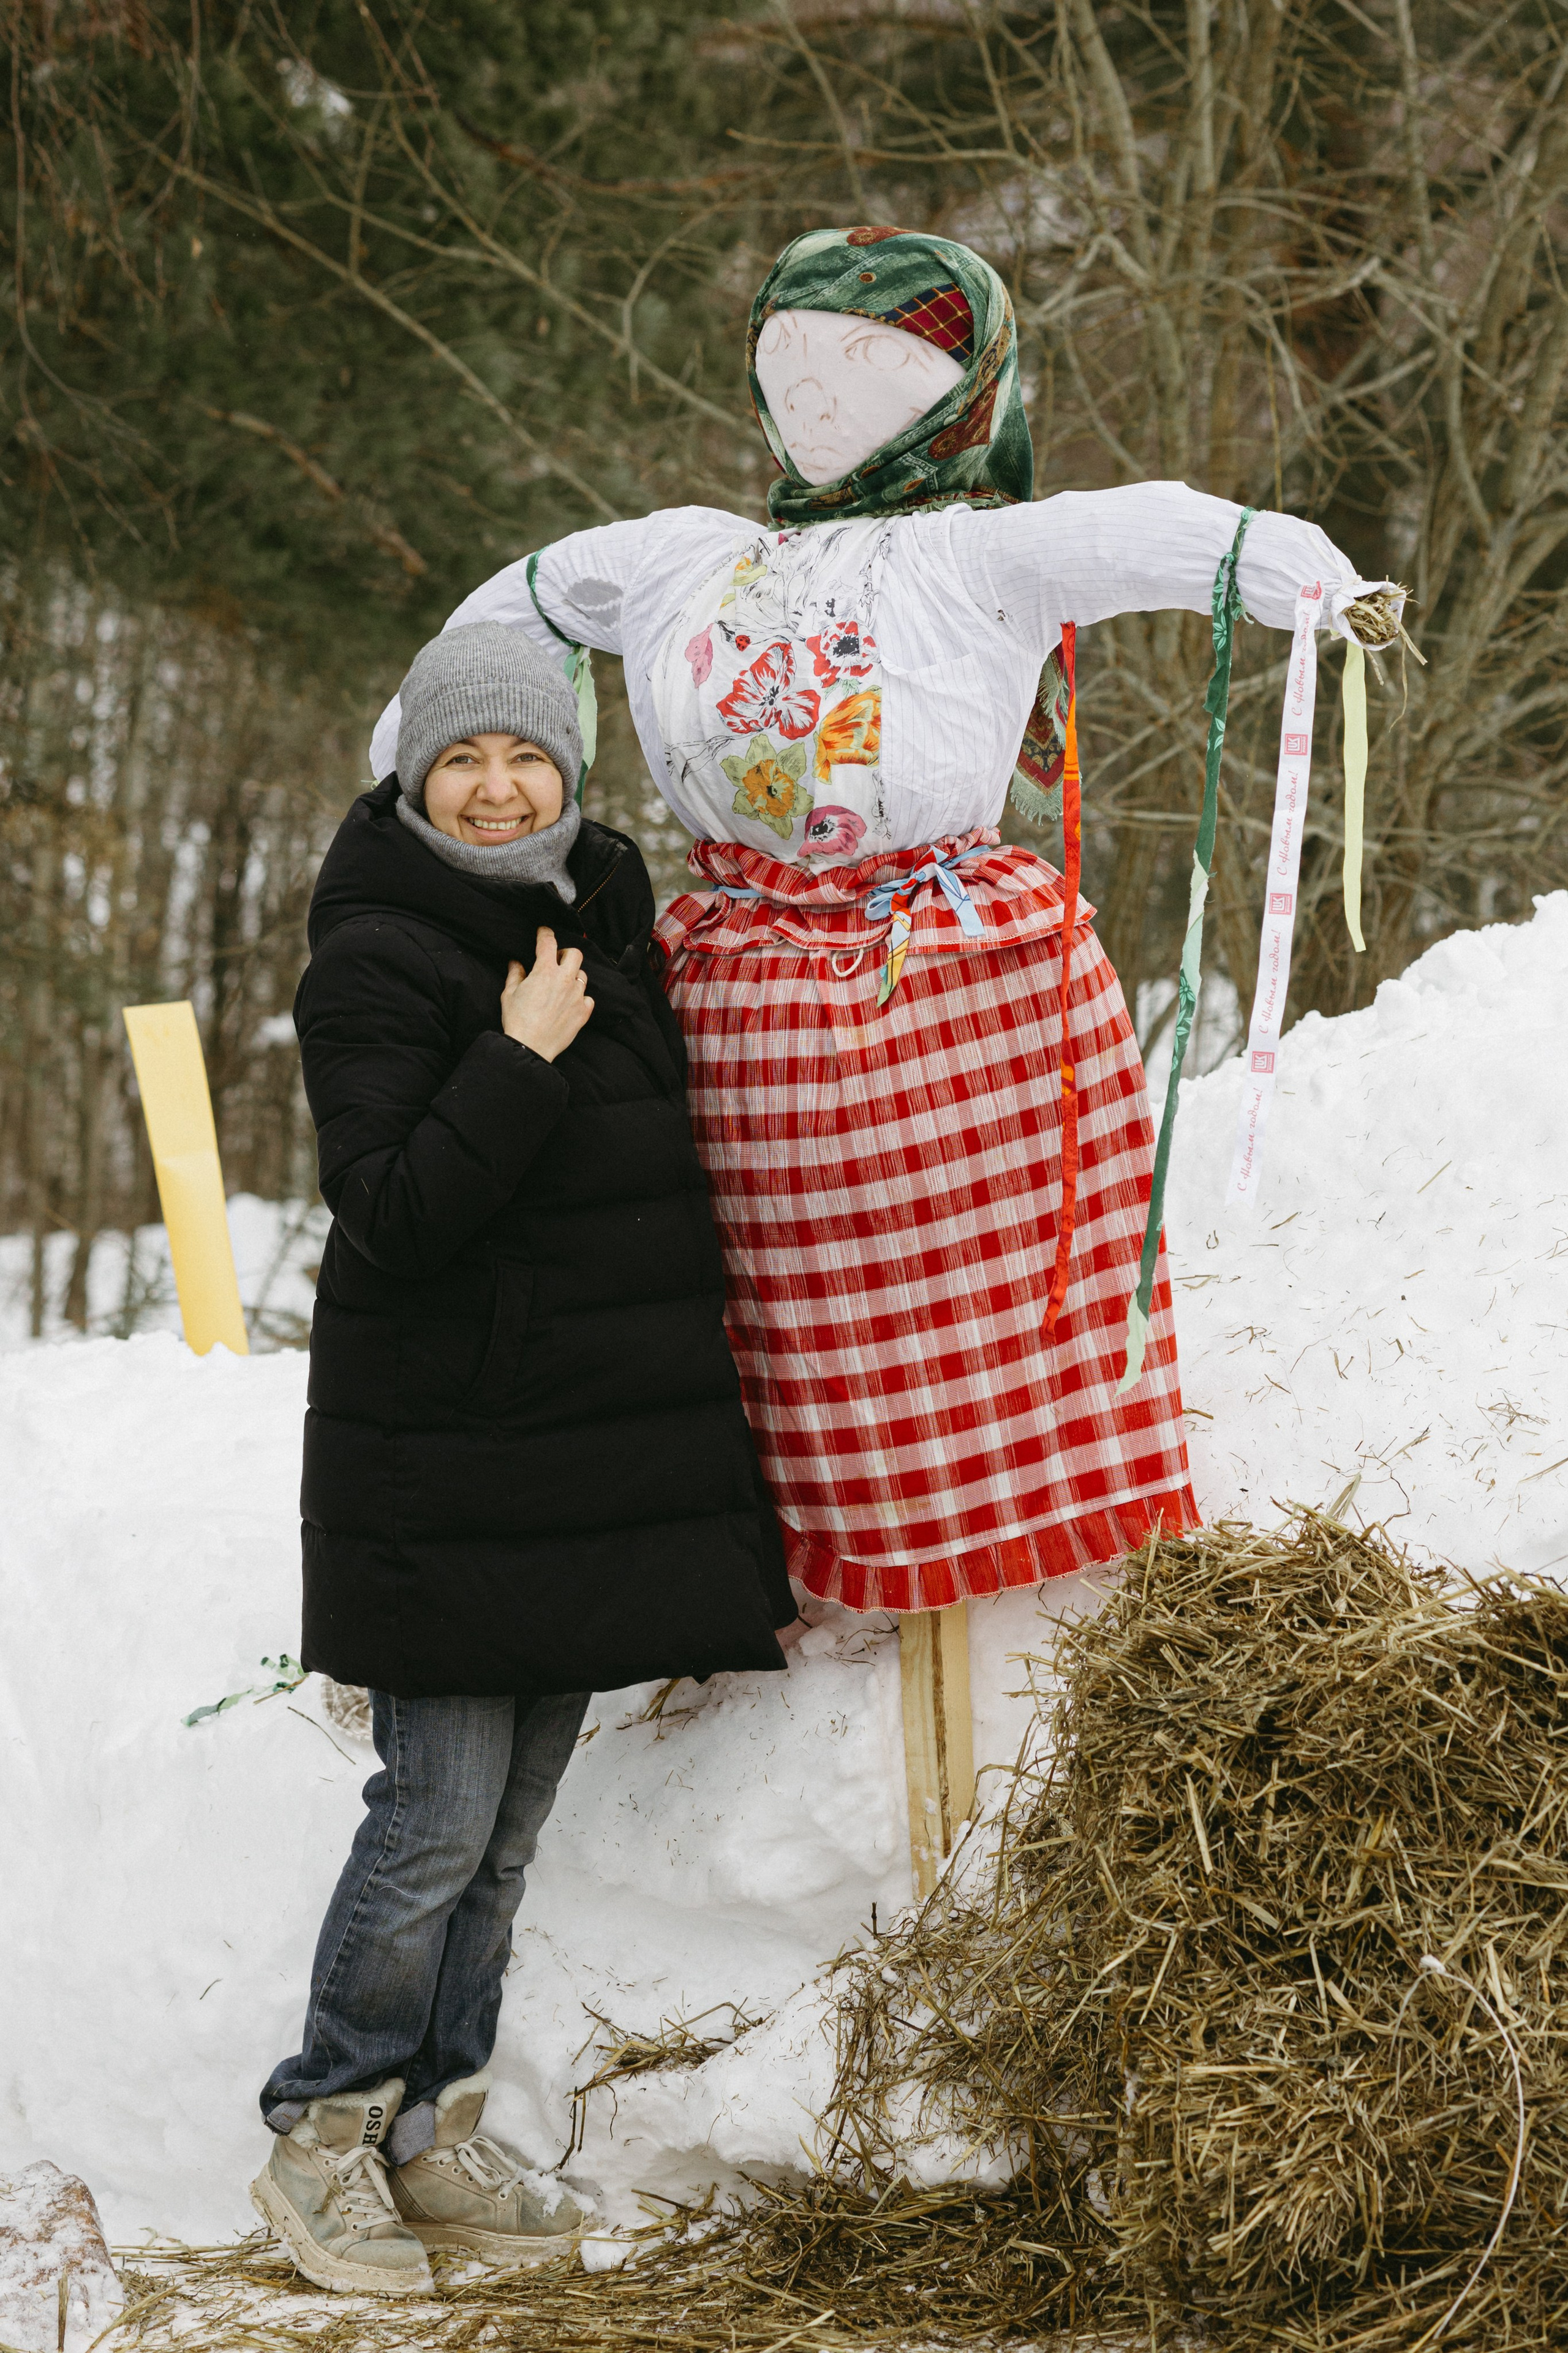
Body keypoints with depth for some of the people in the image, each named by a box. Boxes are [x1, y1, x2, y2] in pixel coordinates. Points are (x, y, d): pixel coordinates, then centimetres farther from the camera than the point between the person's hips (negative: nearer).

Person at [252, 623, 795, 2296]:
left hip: (604, 1449, 7)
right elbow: (390, 1216, -20)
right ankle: (322, 2139, 7)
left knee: (511, 1822, 11)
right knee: (440, 1816, -6)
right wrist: (522, 1062, -26)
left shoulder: (605, 908, 10)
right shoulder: (376, 958, -12)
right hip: (446, 1460, -7)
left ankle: (434, 2131, 20)